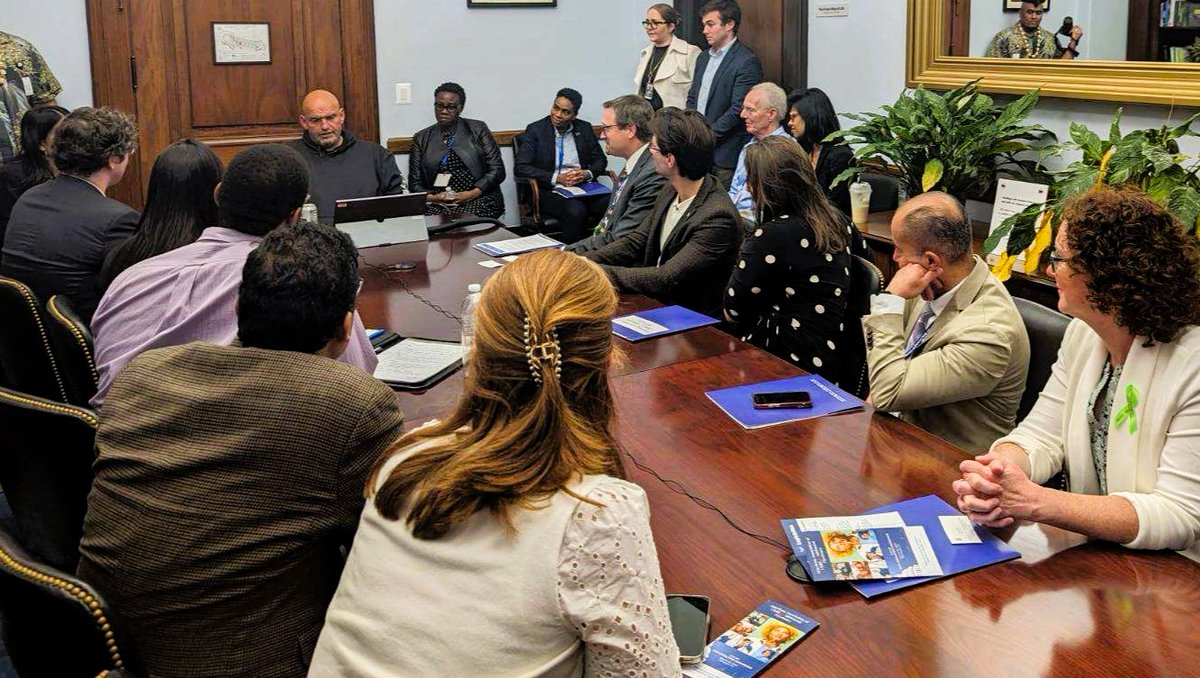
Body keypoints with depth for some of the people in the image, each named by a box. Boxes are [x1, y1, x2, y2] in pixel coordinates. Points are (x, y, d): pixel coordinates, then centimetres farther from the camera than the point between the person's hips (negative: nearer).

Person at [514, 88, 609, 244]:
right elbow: (520, 168, -6)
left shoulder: (584, 129, 12)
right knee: (576, 210, -35)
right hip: (549, 190, -3)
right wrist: (557, 178, -14)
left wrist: (587, 174, -8)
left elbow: (600, 160, 16)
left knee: (610, 205, -27)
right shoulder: (535, 130, 2)